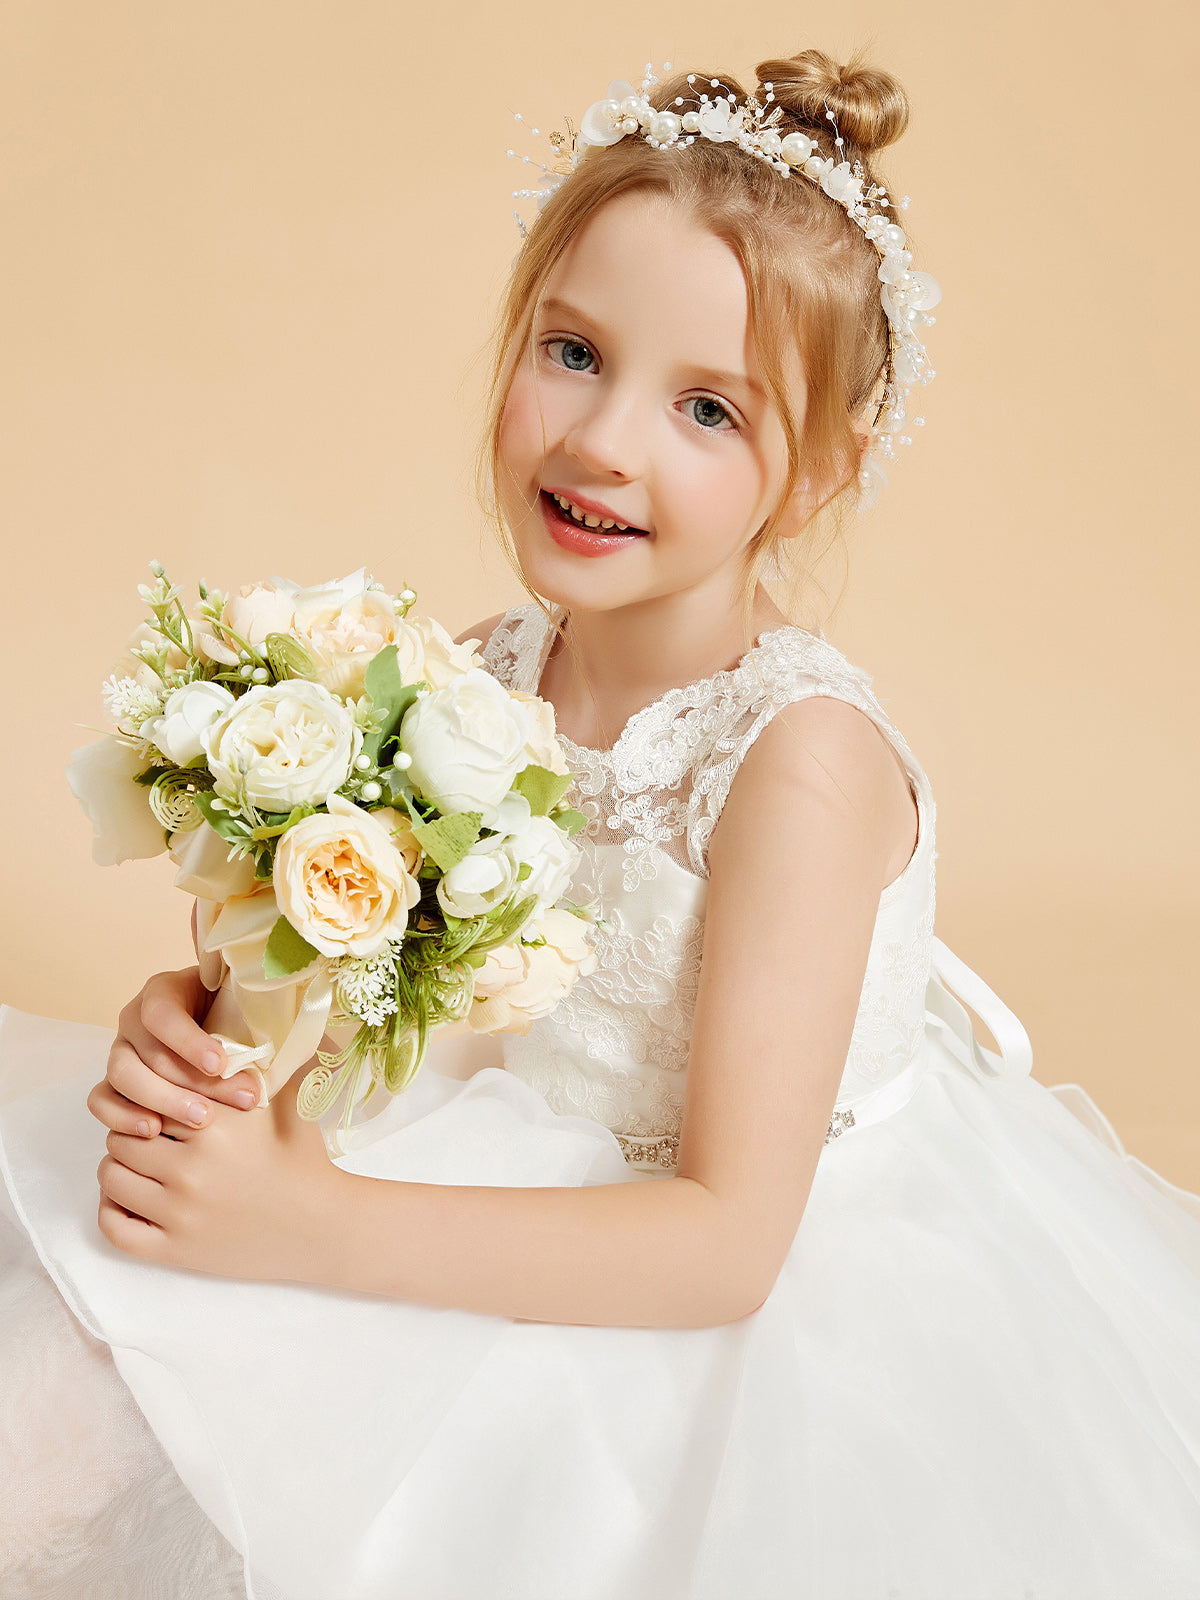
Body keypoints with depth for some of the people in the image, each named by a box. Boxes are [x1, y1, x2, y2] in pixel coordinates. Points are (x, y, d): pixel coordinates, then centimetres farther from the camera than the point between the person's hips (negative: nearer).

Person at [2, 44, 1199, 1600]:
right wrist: (203, 1015, -18)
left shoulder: (805, 757, -26)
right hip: (557, 1211, 6)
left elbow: (729, 1240, -27)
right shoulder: (477, 679, -6)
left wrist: (315, 1225, -32)